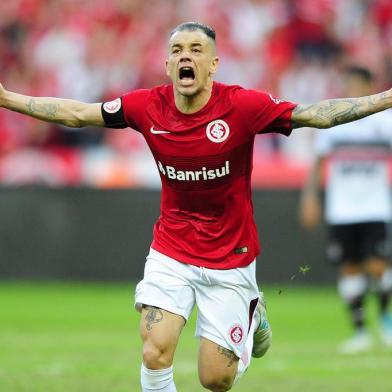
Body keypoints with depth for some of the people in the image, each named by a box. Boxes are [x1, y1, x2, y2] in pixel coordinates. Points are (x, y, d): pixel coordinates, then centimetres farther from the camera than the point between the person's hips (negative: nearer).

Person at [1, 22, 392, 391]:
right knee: (155, 355, -17)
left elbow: (316, 114, -18)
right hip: (170, 254, 2)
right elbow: (77, 114, 1)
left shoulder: (243, 106, -18)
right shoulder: (147, 106, -10)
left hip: (230, 258, -2)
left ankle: (251, 314, 35)